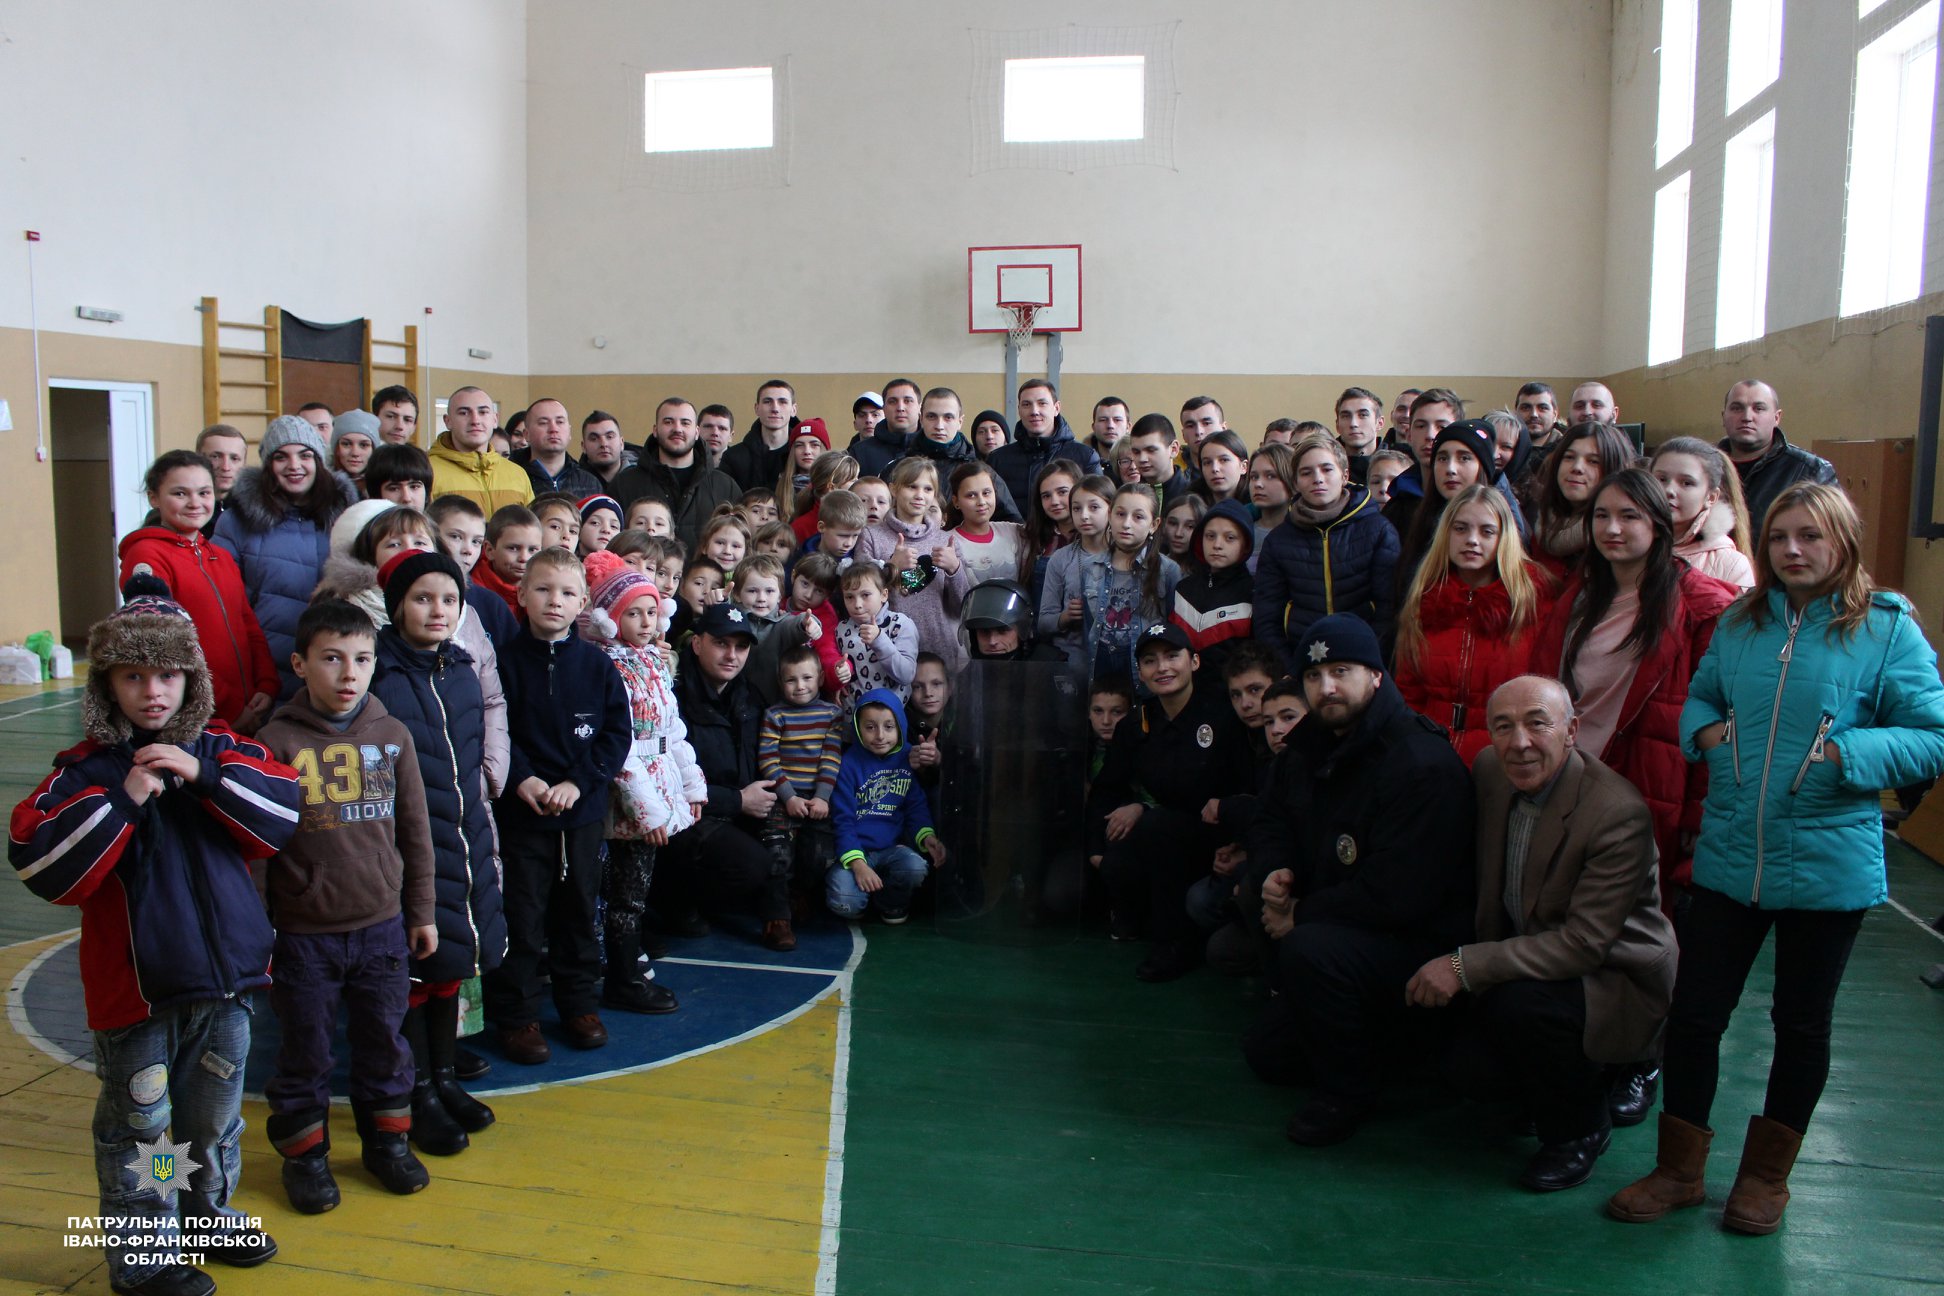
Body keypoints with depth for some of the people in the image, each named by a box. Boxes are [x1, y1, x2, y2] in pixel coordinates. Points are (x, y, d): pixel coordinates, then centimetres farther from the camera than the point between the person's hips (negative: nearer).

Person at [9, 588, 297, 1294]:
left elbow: (283, 815, -7)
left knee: (216, 1115, 20)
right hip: (136, 983, -4)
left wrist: (205, 775, -19)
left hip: (225, 972, 4)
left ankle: (209, 1215, 40)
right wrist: (124, 800, -25)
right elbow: (42, 865, -17)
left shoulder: (221, 752, 3)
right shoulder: (85, 770, -8)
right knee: (138, 1123, 7)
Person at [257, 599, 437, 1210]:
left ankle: (387, 1139, 35)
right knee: (305, 1051, 11)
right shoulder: (276, 742, -9)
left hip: (383, 928, 3)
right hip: (303, 934, -2)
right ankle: (304, 1152, 31)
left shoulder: (392, 735, 0)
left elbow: (415, 832, 7)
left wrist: (421, 913, 10)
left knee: (384, 1042, 15)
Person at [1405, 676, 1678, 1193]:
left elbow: (1585, 943, -29)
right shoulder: (1489, 770, -6)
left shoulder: (1620, 814, -27)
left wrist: (1467, 967, -34)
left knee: (1518, 1004, -33)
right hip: (1527, 957, 7)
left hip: (1614, 977, -7)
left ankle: (1579, 1129, -4)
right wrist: (1462, 965, 1)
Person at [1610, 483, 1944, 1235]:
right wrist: (1703, 730, -2)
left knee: (1801, 1024, 13)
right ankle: (1679, 1171, 24)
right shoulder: (1741, 622, 6)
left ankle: (1766, 1175, 32)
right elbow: (1700, 694, 19)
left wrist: (1846, 754, -20)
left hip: (1828, 868, -3)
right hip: (1729, 858, 3)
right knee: (1694, 1012, 6)